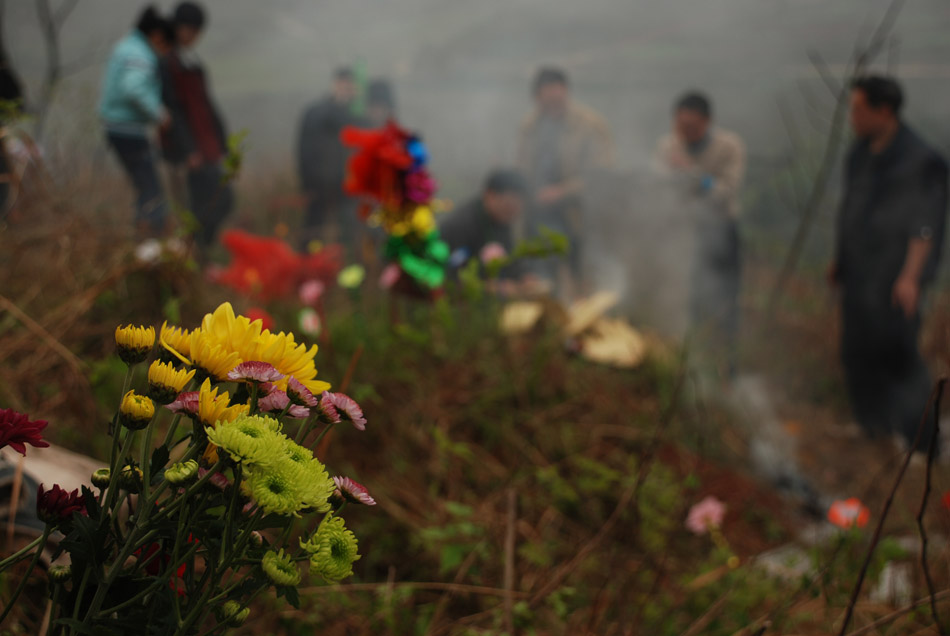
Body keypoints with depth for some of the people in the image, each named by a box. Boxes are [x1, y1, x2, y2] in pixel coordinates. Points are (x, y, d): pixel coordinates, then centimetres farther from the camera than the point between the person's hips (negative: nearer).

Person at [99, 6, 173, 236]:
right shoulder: (141, 55, -16)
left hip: (116, 129, 10)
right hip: (130, 133, -10)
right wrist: (157, 114, -23)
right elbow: (133, 88, -33)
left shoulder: (126, 47, 15)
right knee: (153, 199, -7)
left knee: (147, 193, 17)